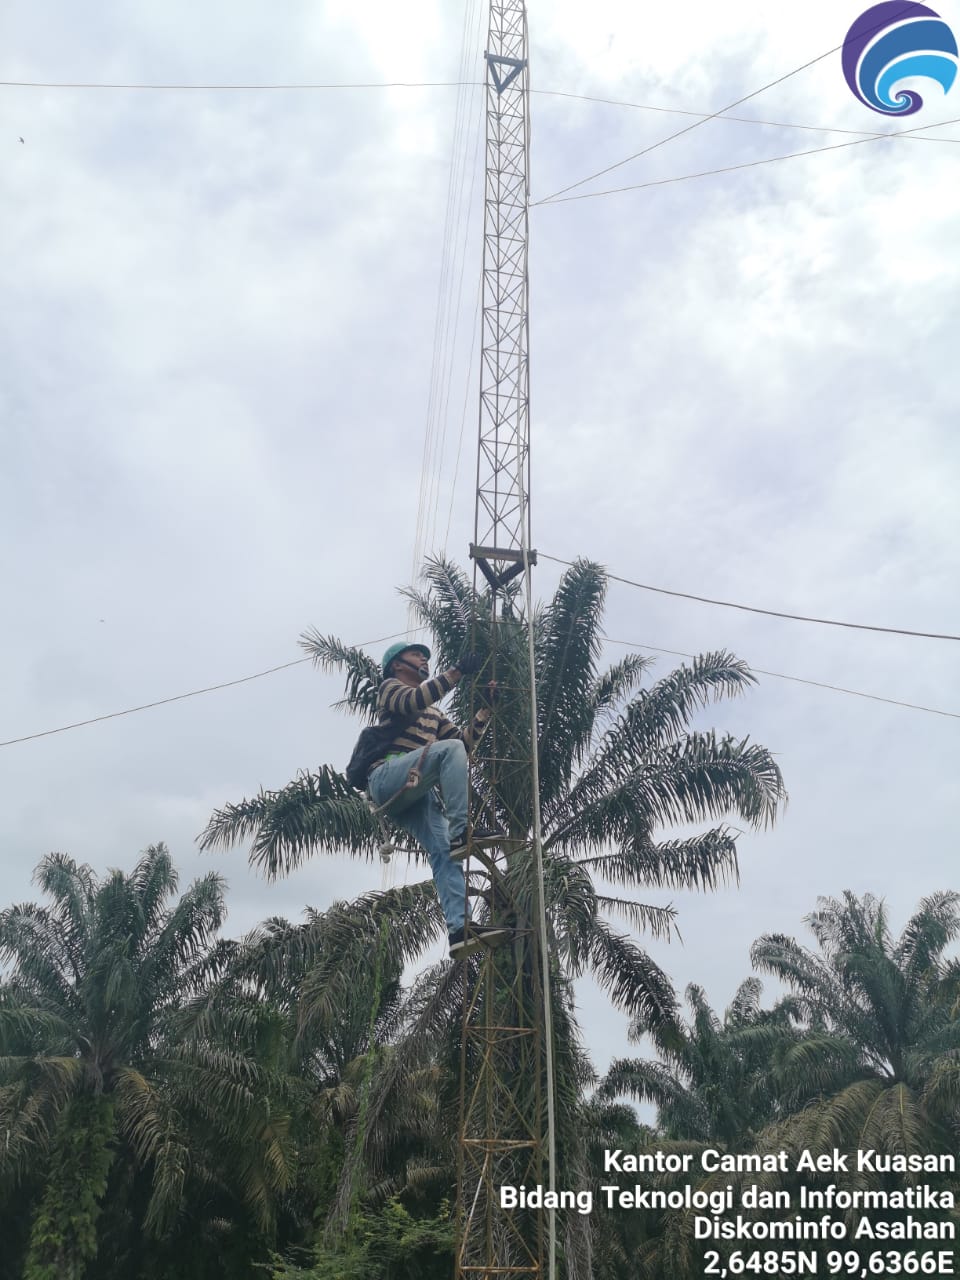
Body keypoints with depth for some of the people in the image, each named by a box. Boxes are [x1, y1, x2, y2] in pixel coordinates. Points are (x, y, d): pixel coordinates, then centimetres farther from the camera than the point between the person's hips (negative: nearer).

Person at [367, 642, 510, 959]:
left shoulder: (433, 713, 36)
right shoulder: (390, 687, 14)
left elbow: (466, 741, 27)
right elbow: (412, 700, -11)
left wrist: (486, 708, 17)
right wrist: (457, 672, -14)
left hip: (415, 793, 7)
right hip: (387, 776, -7)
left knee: (444, 851, -14)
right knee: (449, 749, -29)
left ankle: (460, 928, -27)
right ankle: (461, 832, -35)